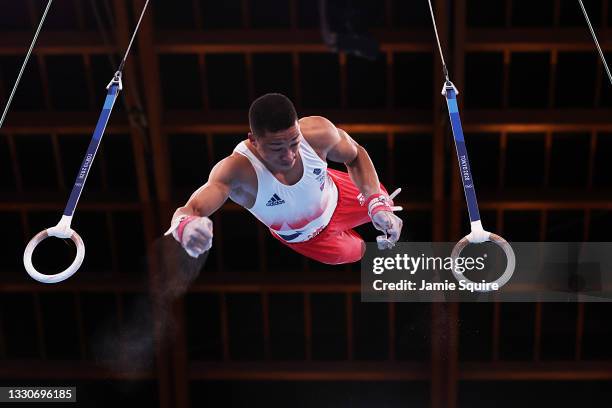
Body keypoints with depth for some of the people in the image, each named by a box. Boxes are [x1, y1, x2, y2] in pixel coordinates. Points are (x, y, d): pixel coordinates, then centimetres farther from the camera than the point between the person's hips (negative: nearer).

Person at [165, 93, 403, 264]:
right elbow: (187, 212, -61)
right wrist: (186, 226, -87)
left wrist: (377, 203, -32)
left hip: (335, 198, 2)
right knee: (356, 252, 24)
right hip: (303, 239, -2)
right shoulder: (238, 169, -48)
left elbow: (355, 156, -17)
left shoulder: (317, 132, -39)